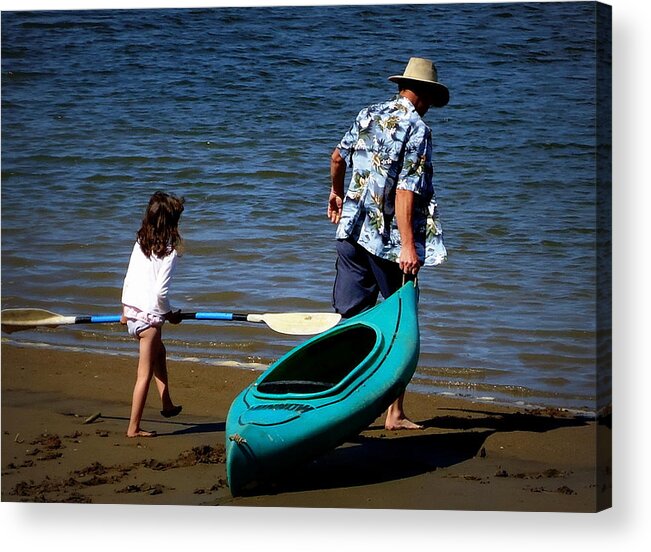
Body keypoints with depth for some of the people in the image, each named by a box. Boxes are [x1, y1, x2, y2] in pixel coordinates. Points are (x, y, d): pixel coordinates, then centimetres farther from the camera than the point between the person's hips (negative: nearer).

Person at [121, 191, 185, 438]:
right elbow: (160, 292, -18)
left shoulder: (141, 243, 5)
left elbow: (128, 279, 10)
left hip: (131, 312, 8)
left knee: (159, 352, 30)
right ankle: (133, 428, 6)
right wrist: (170, 314, -1)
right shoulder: (169, 251, -15)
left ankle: (167, 404, 38)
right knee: (145, 373, 1)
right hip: (150, 315, -8)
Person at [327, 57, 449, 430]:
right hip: (390, 240, -6)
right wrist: (408, 245, -22)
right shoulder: (417, 129, -10)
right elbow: (405, 190, -18)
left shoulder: (369, 116, 11)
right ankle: (395, 413, 5)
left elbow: (338, 156, 25)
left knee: (350, 317, 10)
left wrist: (337, 193, 44)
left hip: (352, 231, 6)